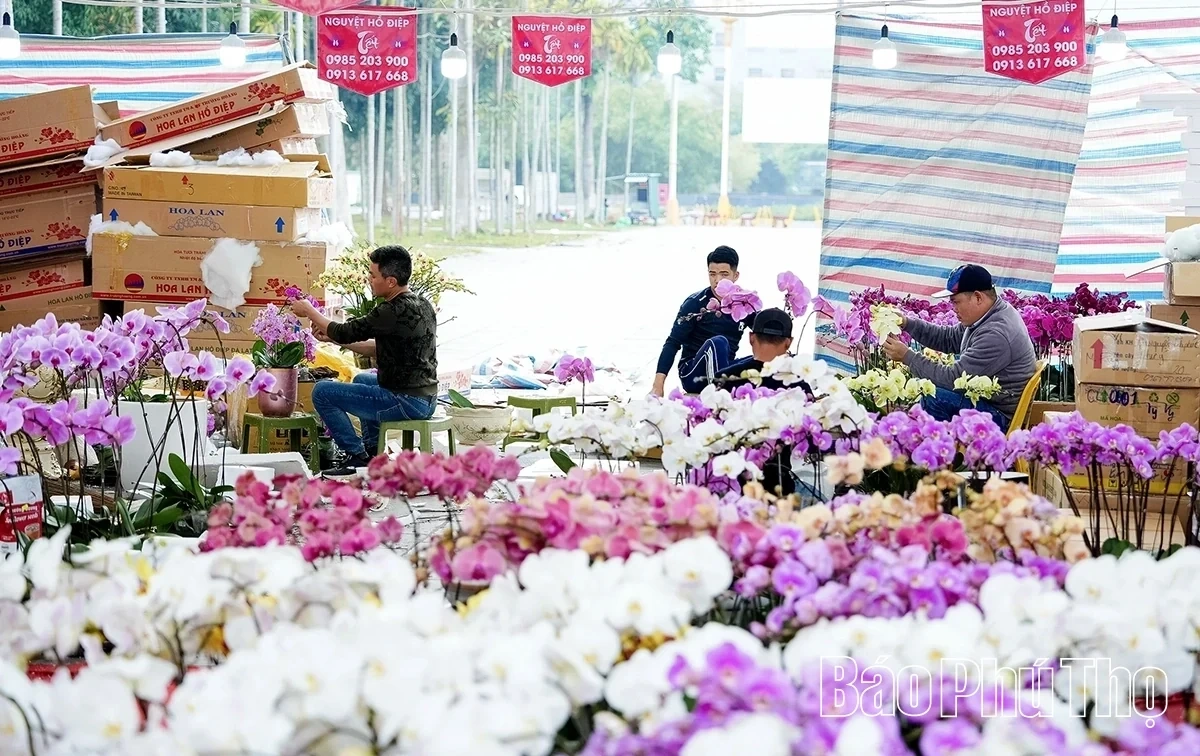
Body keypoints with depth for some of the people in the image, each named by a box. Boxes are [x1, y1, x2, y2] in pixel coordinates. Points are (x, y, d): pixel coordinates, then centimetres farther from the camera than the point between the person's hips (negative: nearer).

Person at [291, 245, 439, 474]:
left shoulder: (395, 312, -21)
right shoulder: (421, 303, 8)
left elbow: (345, 333, -13)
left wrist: (309, 312, 3)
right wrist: (335, 338, 14)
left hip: (407, 402, -10)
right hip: (426, 398, 10)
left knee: (323, 392, -4)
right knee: (362, 379, 36)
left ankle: (357, 457, 3)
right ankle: (373, 450, 33)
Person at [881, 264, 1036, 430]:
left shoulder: (996, 335, -27)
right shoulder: (990, 316, 3)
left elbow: (954, 378, -25)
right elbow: (949, 339, 14)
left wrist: (907, 356, -18)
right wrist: (907, 324, 1)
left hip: (1002, 416, -11)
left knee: (935, 399, -26)